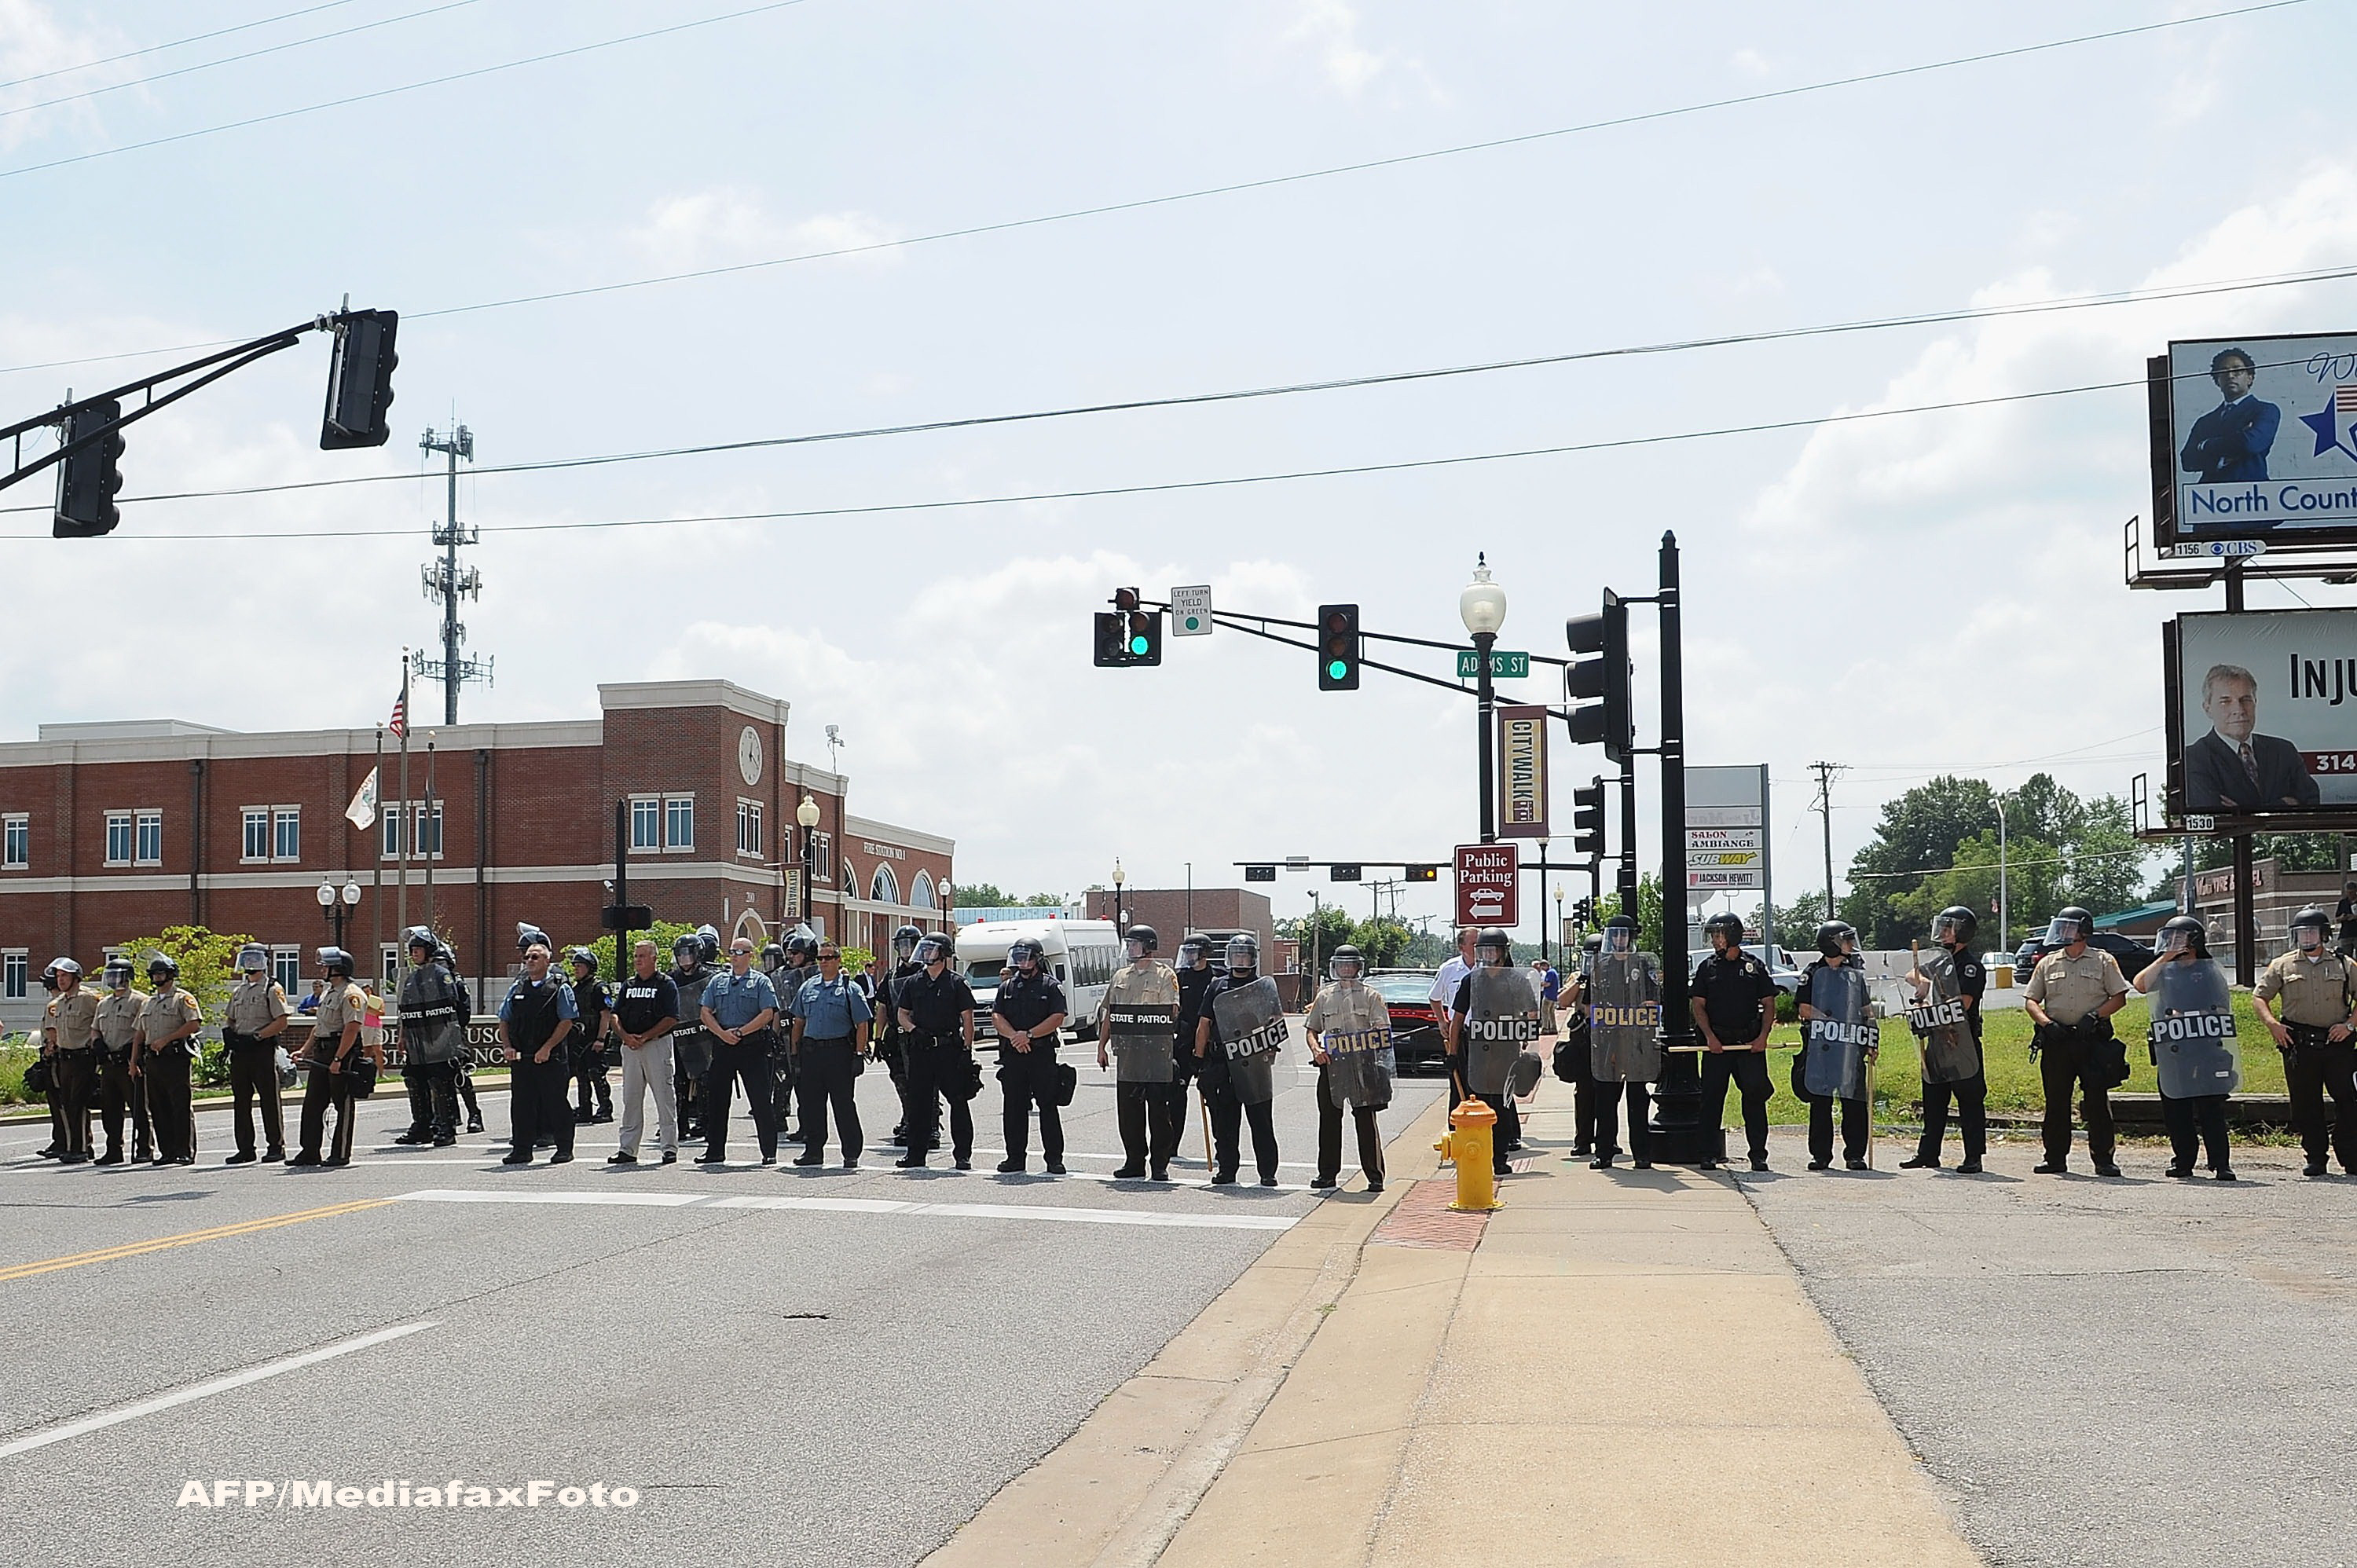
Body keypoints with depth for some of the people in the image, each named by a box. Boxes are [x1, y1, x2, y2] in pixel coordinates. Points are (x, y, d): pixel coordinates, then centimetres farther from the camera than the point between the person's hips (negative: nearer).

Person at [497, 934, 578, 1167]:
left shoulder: (560, 989, 0)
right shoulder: (517, 988, 15)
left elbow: (566, 1022, -7)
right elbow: (504, 1020, 17)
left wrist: (547, 1048, -15)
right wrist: (507, 1046, 2)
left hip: (550, 1058, -5)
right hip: (520, 1058, 5)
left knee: (555, 1102, -1)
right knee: (521, 1103, 6)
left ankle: (564, 1149, 6)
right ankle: (521, 1149, 13)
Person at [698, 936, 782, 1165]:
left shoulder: (761, 982, 0)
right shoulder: (718, 981, 12)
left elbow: (767, 1014, -9)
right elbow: (705, 1012, 8)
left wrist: (740, 1032, -15)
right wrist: (722, 1033, -8)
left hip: (752, 1046, -4)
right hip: (722, 1044, 4)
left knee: (761, 1100, -3)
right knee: (716, 1097, 7)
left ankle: (769, 1152, 1)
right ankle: (715, 1150, 16)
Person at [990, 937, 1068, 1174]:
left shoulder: (1050, 986, 2)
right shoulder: (1007, 986, 15)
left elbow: (1057, 1018, -8)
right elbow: (997, 1017, 6)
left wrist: (1029, 1035, -16)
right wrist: (1014, 1036, -11)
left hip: (1042, 1055, -4)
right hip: (1012, 1055, 4)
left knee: (1048, 1106, -3)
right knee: (1013, 1108, 6)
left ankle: (1054, 1159, 1)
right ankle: (1015, 1157, 13)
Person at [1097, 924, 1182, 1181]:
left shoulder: (1165, 975, 0)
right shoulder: (1121, 976, 18)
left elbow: (1171, 1013, -8)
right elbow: (1109, 1013, 19)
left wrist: (1145, 1019, -19)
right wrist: (1102, 1046, 15)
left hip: (1157, 1052, -6)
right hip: (1127, 1053, 6)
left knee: (1159, 1111, -2)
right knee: (1127, 1111, 6)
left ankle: (1159, 1165, 3)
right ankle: (1134, 1162, 15)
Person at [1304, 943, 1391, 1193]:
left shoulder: (1371, 996, 7)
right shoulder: (1324, 997, 16)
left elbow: (1381, 1031, -2)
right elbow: (1311, 1029, 17)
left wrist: (1364, 1043, -22)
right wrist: (1316, 1049, -4)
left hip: (1363, 1066, -3)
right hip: (1331, 1065, 3)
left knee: (1366, 1121, -3)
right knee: (1329, 1120, 6)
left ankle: (1374, 1176, 3)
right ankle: (1327, 1174, 16)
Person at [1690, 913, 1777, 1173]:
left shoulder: (1755, 967, 6)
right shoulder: (1707, 968, 8)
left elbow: (1769, 1004, 8)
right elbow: (1697, 1006, 5)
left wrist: (1763, 1036, -6)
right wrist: (1710, 1037, -9)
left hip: (1750, 1042, -1)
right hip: (1717, 1042, 1)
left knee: (1755, 1096, -2)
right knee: (1712, 1097, 0)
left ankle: (1758, 1154, 5)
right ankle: (1709, 1154, 6)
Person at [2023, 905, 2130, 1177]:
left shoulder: (2103, 961, 6)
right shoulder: (2047, 963, 13)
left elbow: (2119, 997, 3)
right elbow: (2031, 1000, 11)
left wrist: (2095, 1016, -11)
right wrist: (2046, 1023, -7)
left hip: (2093, 1039, -3)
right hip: (2057, 1040, 3)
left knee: (2097, 1101, -3)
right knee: (2056, 1101, 5)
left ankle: (2103, 1158, 2)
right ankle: (2056, 1158, 12)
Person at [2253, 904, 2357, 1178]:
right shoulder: (2283, 966, 10)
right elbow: (2259, 996, 10)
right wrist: (2272, 1024, -6)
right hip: (2299, 1044, 0)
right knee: (2306, 1104, 3)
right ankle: (2316, 1159, 11)